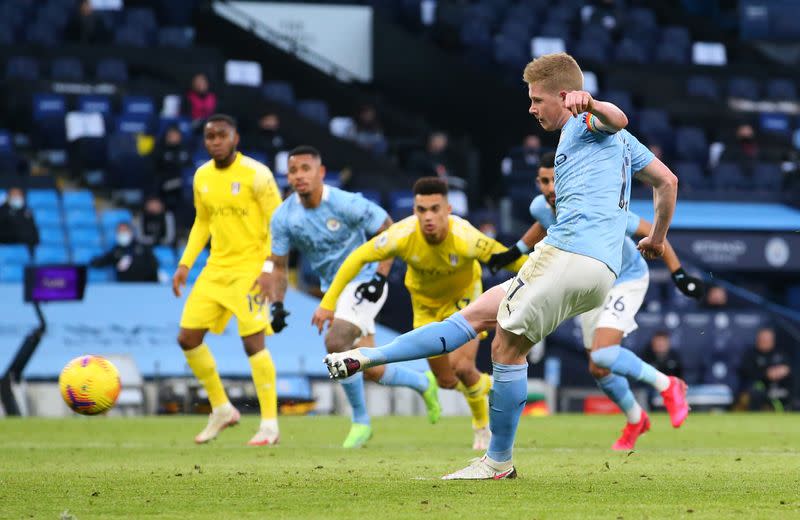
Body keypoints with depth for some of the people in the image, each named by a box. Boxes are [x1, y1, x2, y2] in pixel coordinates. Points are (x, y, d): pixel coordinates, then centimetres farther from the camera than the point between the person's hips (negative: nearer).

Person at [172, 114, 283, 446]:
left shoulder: (256, 175, -11)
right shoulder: (202, 177, 8)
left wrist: (269, 269, -20)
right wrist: (185, 263, 11)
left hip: (250, 267, -7)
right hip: (216, 268, 7)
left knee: (253, 342, -14)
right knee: (188, 338, 3)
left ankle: (270, 424, -5)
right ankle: (221, 410, 19)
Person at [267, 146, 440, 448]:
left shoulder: (346, 204, -20)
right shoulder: (284, 217, -7)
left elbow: (390, 232, -10)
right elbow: (279, 265, 3)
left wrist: (380, 277, -17)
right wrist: (277, 304, -12)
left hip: (364, 283, -6)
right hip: (333, 289, 6)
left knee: (335, 342, -27)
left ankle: (360, 421, -10)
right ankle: (423, 383, 36)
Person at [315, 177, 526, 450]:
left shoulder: (465, 238, -38)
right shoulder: (402, 235, -33)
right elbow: (358, 258, -20)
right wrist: (328, 302, -19)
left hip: (463, 295, -2)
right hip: (425, 302, 2)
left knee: (463, 366, -22)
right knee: (446, 381, 7)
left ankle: (482, 424, 11)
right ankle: (483, 385, 45)